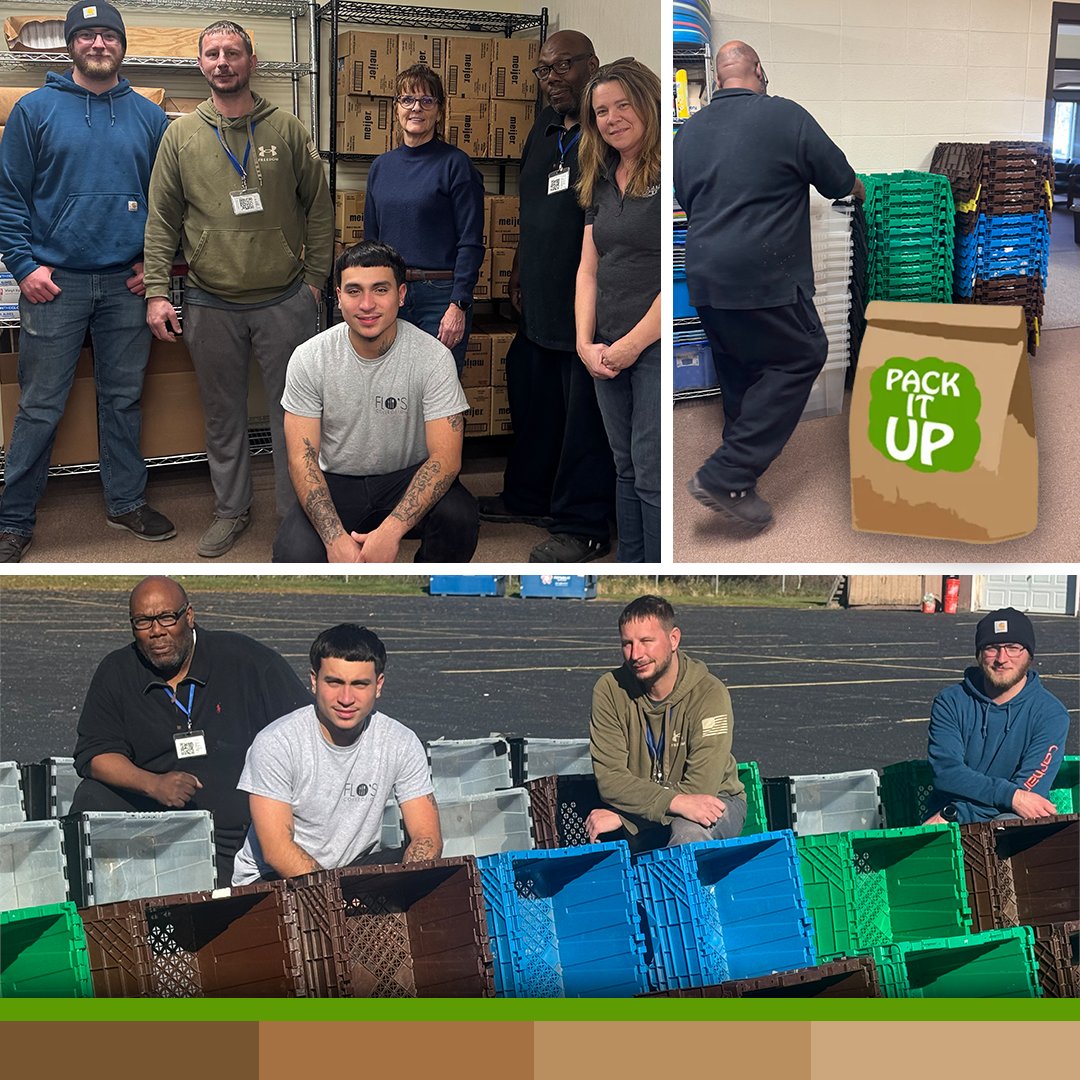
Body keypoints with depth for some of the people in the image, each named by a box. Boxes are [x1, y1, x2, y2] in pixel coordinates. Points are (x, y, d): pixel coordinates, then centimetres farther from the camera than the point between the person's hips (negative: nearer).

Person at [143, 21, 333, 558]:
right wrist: (157, 293, -4)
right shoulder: (181, 135, 2)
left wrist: (314, 278, 0)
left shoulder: (286, 130, 1)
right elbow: (161, 220, 3)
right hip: (210, 305, 1)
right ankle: (231, 509, 27)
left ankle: (297, 513, 19)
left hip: (285, 301, -1)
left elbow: (319, 208, 5)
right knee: (223, 415, 12)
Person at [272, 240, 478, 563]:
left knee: (459, 518, -33)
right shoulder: (309, 358, -12)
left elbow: (445, 457, -20)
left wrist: (391, 531, -34)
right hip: (336, 480, 1)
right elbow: (302, 456, -12)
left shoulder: (432, 357, -16)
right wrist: (335, 538, -28)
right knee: (294, 558, -28)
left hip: (409, 477, 0)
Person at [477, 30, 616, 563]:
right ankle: (527, 497, 36)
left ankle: (582, 525, 8)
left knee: (586, 415, -2)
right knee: (532, 404, 19)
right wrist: (519, 271, 25)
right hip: (540, 301, 9)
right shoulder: (545, 127, 16)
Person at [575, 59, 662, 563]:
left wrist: (633, 343, -14)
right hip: (609, 352, 8)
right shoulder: (603, 179, 14)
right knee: (626, 469, 14)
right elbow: (589, 267, 12)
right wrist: (585, 343, 0)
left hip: (659, 346, -8)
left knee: (653, 476, -6)